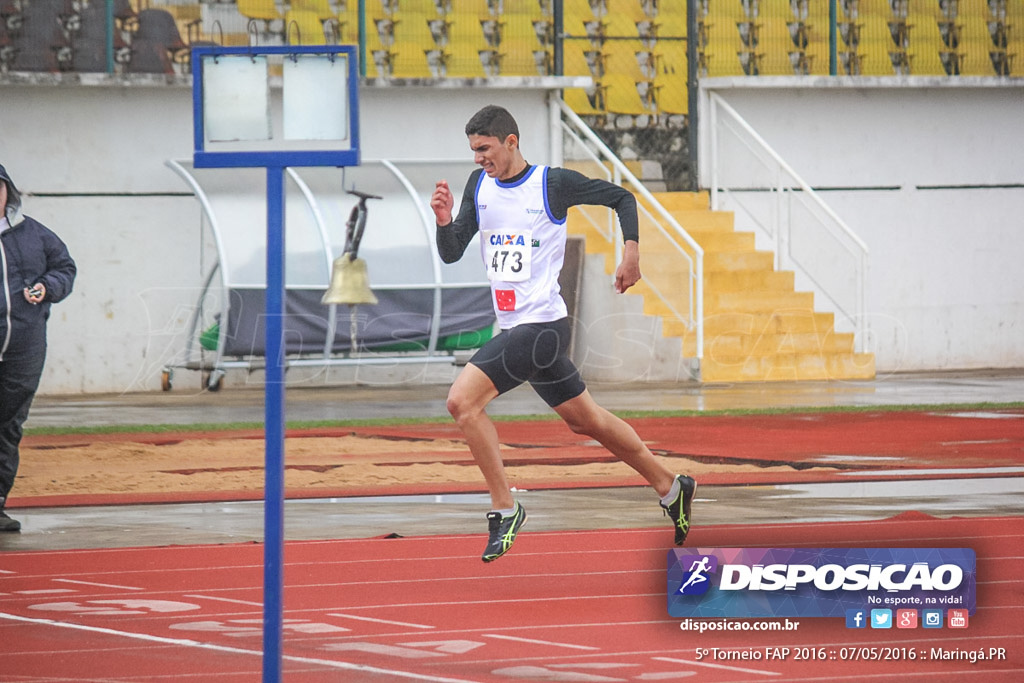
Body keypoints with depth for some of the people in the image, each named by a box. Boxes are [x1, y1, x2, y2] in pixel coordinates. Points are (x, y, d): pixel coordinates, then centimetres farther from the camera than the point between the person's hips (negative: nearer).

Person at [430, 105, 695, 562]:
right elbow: (451, 254, 6)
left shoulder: (553, 184, -10)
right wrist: (444, 221, -14)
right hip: (515, 329, 8)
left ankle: (504, 509, -12)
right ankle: (670, 487, 32)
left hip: (542, 324, -8)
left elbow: (621, 198, 2)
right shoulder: (479, 185, 8)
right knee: (584, 420, 18)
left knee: (462, 400, -20)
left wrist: (631, 254, -7)